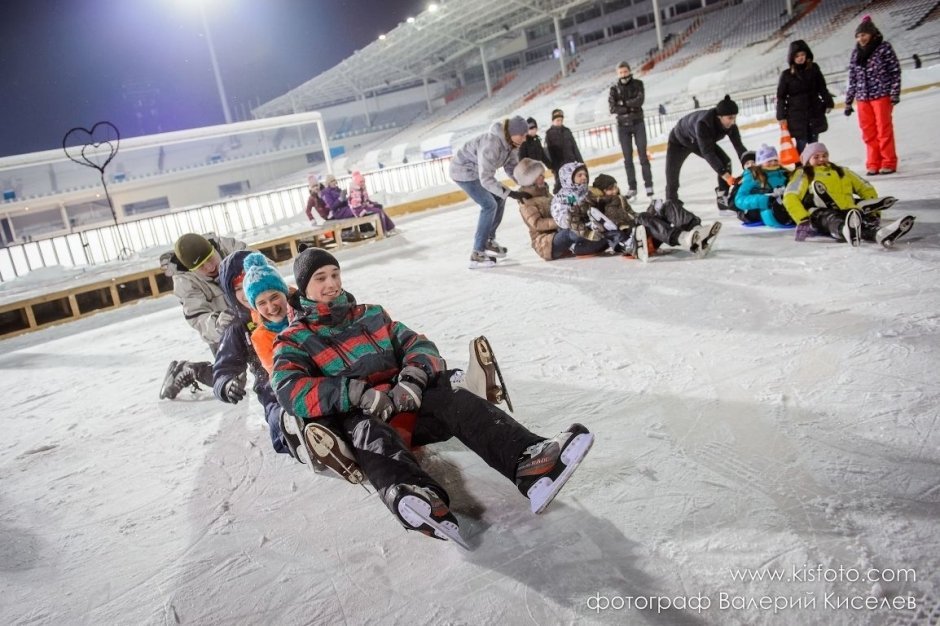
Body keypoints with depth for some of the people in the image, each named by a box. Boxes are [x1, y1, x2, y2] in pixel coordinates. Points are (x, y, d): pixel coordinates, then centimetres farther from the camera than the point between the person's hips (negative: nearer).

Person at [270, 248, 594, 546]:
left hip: (404, 402, 4)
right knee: (368, 432, -39)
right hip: (355, 419, -3)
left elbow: (417, 345, 13)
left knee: (456, 401, -25)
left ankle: (528, 462, -51)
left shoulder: (371, 314, 22)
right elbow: (290, 392, -11)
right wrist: (360, 394, -24)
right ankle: (414, 495, -71)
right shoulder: (295, 340, 9)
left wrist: (413, 377, -13)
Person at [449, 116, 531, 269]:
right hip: (464, 171, -9)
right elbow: (486, 179, -38)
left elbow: (511, 167, -1)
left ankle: (489, 240, 25)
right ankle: (477, 254, -12)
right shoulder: (491, 144, -36)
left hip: (479, 171, 9)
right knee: (489, 205, -14)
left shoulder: (511, 143, -8)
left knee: (499, 199, 12)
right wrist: (511, 193, -37)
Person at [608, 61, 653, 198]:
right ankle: (632, 188, 8)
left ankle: (648, 185, 2)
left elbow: (639, 100, -14)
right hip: (623, 126, 1)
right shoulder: (614, 88, 3)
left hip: (638, 123, -1)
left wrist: (623, 103, -13)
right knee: (627, 158, 3)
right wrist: (630, 107, -16)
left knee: (642, 155, -2)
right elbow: (612, 108, -10)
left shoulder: (637, 84, 1)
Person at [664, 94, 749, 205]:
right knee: (672, 177, -4)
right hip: (679, 141, -5)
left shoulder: (730, 125, -27)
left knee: (725, 162, -13)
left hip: (701, 142, 5)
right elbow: (707, 152, -47)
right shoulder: (703, 123, -44)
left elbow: (739, 147, -25)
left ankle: (723, 200, -4)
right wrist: (724, 174, -52)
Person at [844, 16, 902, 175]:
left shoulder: (884, 48, -1)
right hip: (862, 98, 4)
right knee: (868, 132, 4)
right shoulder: (856, 53, 11)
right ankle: (873, 164, 11)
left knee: (884, 130, -1)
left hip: (881, 95, -4)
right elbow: (852, 78, 13)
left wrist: (894, 93, -10)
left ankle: (889, 163, 7)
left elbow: (895, 71, -2)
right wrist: (848, 102, 12)